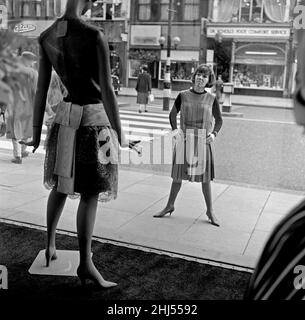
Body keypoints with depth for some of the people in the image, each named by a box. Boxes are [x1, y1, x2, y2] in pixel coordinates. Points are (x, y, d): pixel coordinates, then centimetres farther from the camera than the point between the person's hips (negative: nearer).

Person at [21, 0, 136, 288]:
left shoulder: (46, 37, 3)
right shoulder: (95, 37, -16)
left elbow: (41, 89, 5)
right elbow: (107, 90, -18)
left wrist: (36, 133, 11)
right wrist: (120, 136, -11)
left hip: (65, 116, 6)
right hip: (94, 118, -6)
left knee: (61, 185, 21)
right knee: (90, 194, 1)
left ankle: (50, 245, 35)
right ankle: (85, 264, 9)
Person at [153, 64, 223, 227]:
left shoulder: (211, 99, 0)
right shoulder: (183, 95, 0)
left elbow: (219, 119, 11)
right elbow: (172, 113, 12)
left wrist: (214, 133, -6)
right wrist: (174, 129, -4)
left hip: (203, 141, 0)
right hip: (184, 140, 1)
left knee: (205, 177, 5)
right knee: (178, 175, 8)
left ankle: (210, 211, 19)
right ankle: (170, 206, 25)